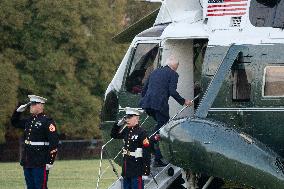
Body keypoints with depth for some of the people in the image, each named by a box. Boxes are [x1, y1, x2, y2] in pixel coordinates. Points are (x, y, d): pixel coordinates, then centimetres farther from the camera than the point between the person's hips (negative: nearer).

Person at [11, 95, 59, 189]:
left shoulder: (47, 121, -10)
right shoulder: (29, 120, 13)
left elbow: (54, 142, -15)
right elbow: (15, 122, 30)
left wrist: (50, 161, -18)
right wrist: (18, 111, 11)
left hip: (40, 163, -8)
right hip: (28, 162, 8)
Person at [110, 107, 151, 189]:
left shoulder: (141, 132, -13)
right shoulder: (127, 131, 10)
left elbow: (147, 153, -16)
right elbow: (113, 135, 26)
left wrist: (145, 172, -19)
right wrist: (118, 124, 7)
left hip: (137, 169, -8)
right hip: (127, 169, 8)